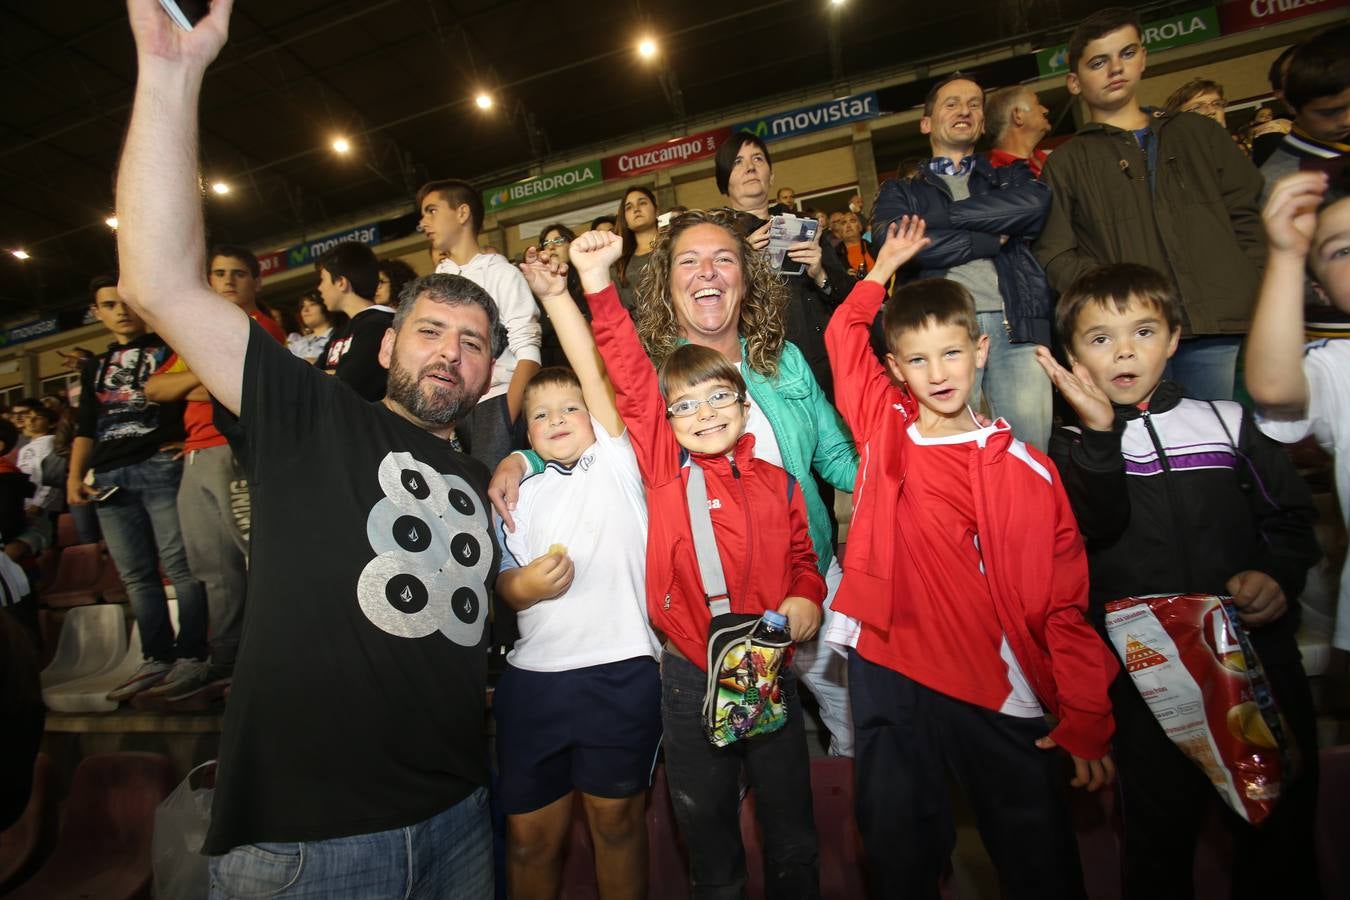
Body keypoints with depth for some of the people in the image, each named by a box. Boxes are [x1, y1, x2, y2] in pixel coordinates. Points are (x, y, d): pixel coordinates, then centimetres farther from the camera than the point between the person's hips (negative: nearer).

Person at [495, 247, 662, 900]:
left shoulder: (615, 462, 2)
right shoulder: (521, 495, 11)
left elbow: (595, 371, -9)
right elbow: (503, 583, 13)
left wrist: (557, 296, -11)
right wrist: (523, 586, -8)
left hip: (621, 671, -3)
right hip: (533, 677, 3)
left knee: (616, 820, 15)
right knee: (531, 833, 14)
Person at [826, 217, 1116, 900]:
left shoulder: (1028, 471, -4)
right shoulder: (885, 430, 0)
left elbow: (1066, 605, -2)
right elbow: (845, 334, 11)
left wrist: (1086, 719, -4)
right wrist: (886, 265, 18)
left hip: (1001, 697, 0)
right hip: (889, 671, 1)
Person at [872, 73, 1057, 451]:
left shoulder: (1011, 177, 25)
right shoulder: (901, 190, 19)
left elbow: (1033, 204, -1)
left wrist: (934, 216, 0)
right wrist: (993, 239, 1)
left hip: (1018, 326, 2)